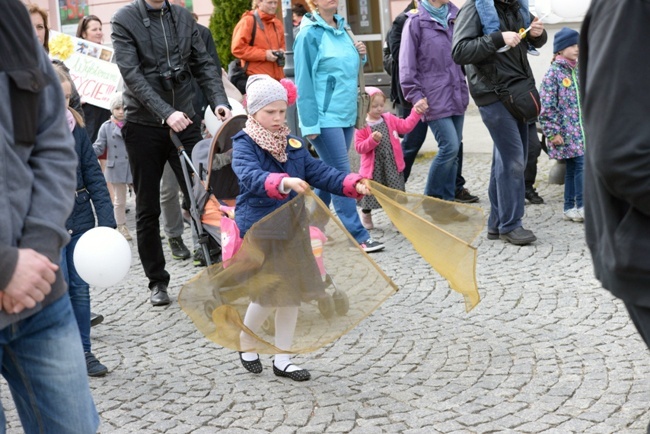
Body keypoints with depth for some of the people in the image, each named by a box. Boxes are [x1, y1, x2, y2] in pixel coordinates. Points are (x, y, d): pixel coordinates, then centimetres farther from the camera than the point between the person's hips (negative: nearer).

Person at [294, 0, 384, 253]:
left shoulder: (341, 29, 11)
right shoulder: (310, 34, -10)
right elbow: (304, 82, -11)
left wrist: (359, 55, 1)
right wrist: (310, 123, -14)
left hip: (346, 115, 7)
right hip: (325, 117, -7)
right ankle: (358, 237, -3)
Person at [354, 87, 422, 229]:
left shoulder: (390, 120, 7)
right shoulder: (362, 126, -9)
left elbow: (406, 126, 3)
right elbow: (359, 148, -13)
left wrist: (416, 112, -5)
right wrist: (372, 140, -27)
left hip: (392, 165, 4)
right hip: (373, 168, -4)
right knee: (370, 194, 10)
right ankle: (366, 216, 34)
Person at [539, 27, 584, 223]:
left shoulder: (578, 71, 14)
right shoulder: (554, 72, -9)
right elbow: (547, 106, -13)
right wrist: (553, 132, -15)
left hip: (581, 130, 7)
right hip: (567, 131, -7)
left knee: (573, 167, 8)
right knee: (581, 163, -13)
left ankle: (569, 208, 13)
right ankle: (582, 207, -8)